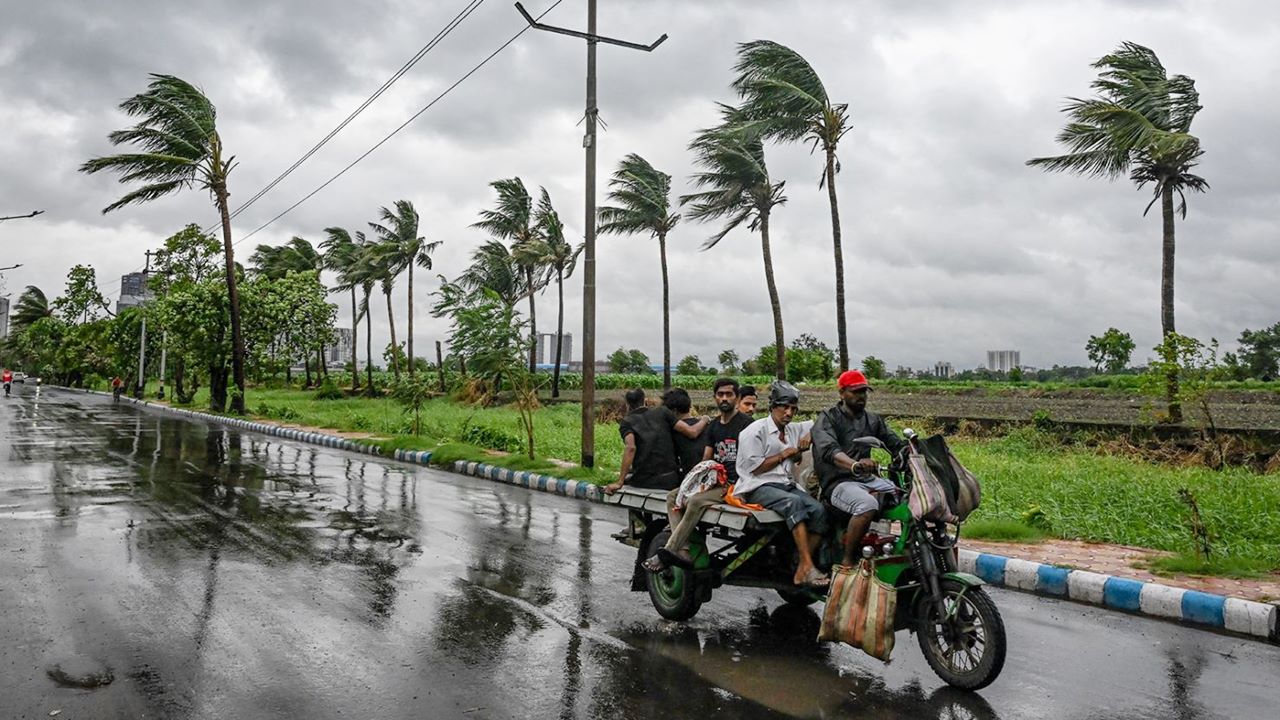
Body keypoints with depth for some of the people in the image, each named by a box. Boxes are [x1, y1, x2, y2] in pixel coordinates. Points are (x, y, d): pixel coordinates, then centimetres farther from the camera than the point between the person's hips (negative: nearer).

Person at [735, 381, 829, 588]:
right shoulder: (756, 430, -2)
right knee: (794, 502, -36)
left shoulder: (794, 430, 21)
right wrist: (784, 454, -3)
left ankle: (801, 570, -23)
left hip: (787, 484, 7)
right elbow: (755, 468, -9)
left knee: (819, 509, -21)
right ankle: (807, 566, -40)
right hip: (759, 487, -7)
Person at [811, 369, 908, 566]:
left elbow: (895, 444, 15)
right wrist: (854, 465, -43)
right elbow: (829, 450, -23)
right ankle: (848, 561, -22)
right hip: (838, 482, -7)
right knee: (868, 505, -35)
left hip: (868, 479, 7)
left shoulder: (872, 419, 20)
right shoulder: (827, 419, -3)